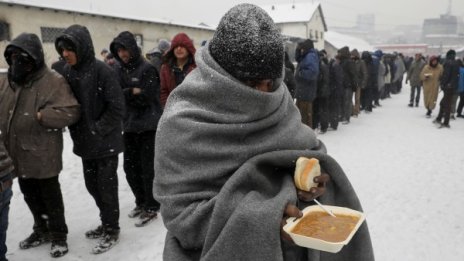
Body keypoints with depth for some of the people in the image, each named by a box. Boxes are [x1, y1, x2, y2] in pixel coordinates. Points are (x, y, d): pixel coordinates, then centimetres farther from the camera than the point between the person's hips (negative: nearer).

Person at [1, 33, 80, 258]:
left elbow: (70, 112, -23)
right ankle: (41, 229, 39)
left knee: (50, 195, 6)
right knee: (30, 194, 20)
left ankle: (59, 235, 23)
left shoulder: (53, 81, -15)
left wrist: (41, 115, -22)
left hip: (43, 153, -8)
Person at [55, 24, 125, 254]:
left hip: (106, 142, -7)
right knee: (92, 185, 17)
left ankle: (111, 230, 21)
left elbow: (117, 107, -17)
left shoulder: (102, 71, -17)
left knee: (106, 186, 4)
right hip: (85, 142, 7)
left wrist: (97, 129, -16)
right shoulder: (67, 71, 3)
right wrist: (77, 131, 3)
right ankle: (106, 223, 36)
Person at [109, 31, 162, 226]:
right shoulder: (120, 71, 11)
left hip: (148, 126, -7)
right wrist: (132, 92, -12)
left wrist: (126, 94, -9)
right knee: (130, 168, 12)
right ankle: (141, 202, 30)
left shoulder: (147, 69, -9)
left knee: (148, 168, -2)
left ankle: (151, 208, 13)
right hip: (129, 126, 7)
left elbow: (146, 97, -15)